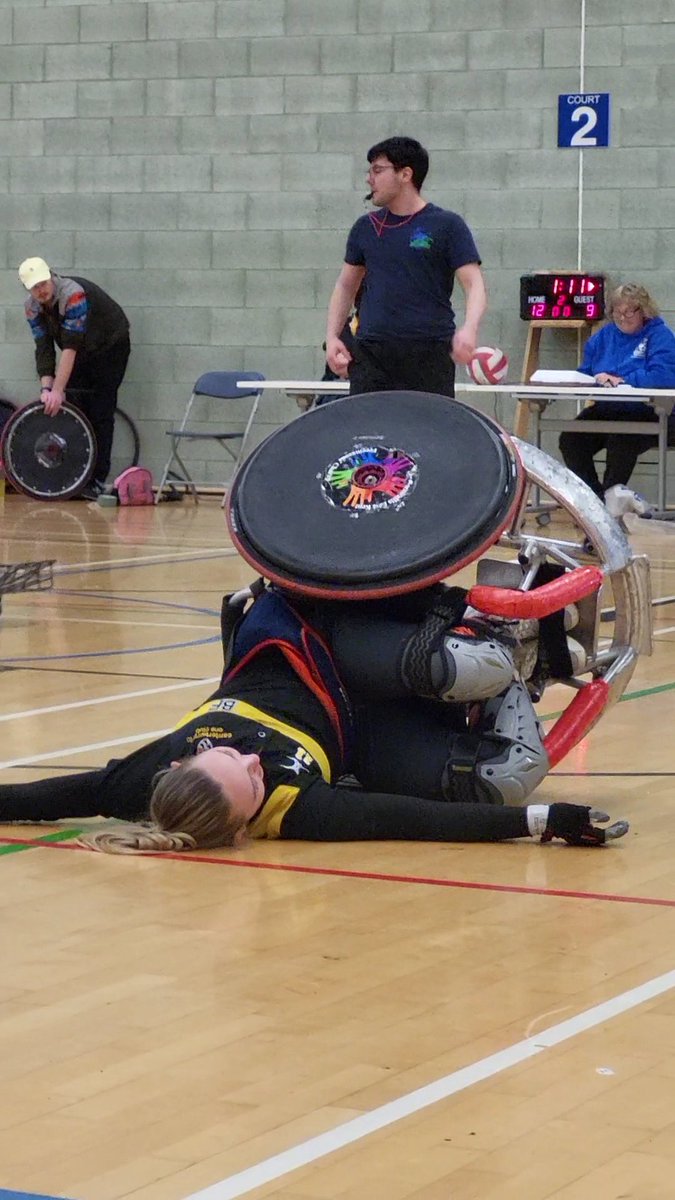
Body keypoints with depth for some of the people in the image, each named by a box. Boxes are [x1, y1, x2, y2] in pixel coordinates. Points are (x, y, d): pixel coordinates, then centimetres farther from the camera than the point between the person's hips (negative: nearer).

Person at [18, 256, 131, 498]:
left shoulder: (73, 294, -34)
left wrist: (57, 390, -39)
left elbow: (71, 347, -37)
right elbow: (44, 349, -11)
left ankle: (97, 480, -11)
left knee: (101, 414, -11)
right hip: (81, 352, 6)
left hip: (110, 346, -6)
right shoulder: (33, 307, -12)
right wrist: (46, 388, -24)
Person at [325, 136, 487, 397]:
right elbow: (346, 285, 23)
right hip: (371, 354, 3)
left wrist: (469, 330, -24)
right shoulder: (365, 228, 14)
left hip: (430, 356, -3)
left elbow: (473, 284, -5)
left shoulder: (447, 226, 1)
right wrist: (332, 336, 10)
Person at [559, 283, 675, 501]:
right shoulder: (604, 336, 16)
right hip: (606, 411, 6)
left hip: (648, 412, -6)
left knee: (620, 440, -36)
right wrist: (596, 378, -10)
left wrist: (622, 380, -17)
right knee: (570, 440, -19)